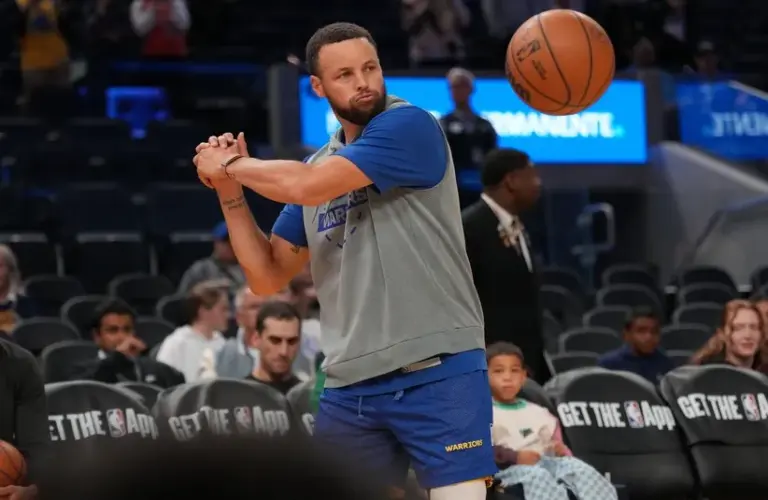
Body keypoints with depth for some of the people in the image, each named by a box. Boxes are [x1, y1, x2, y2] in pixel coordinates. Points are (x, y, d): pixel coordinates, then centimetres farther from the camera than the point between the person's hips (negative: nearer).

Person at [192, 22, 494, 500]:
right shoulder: (320, 165, 14)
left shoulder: (410, 126, -8)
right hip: (351, 384, 7)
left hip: (438, 370, -7)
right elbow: (269, 277, 17)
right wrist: (230, 192, 5)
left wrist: (230, 163, -2)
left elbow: (304, 186, -19)